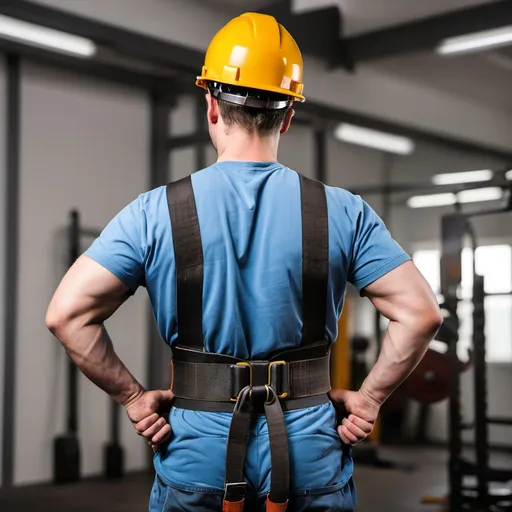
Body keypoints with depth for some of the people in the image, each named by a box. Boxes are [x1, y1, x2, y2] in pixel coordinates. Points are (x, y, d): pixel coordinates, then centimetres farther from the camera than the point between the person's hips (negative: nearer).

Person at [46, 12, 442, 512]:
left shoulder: (156, 213, -7)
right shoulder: (341, 212, -6)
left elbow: (68, 312, -10)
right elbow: (420, 312, -8)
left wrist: (132, 396, -2)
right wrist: (368, 397, 0)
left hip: (196, 456, 0)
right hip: (311, 458, 0)